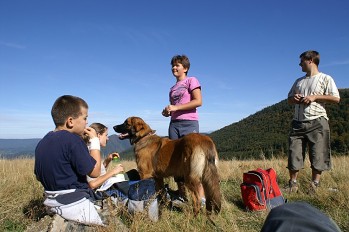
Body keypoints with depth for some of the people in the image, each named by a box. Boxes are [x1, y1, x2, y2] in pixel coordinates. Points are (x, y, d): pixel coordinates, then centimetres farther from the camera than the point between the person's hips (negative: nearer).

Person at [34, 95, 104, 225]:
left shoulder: (42, 143, 4)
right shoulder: (73, 139, -21)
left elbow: (39, 176, 13)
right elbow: (95, 172, -17)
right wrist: (95, 141, -10)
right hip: (75, 206, -9)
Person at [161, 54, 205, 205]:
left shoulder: (191, 80, 3)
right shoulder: (173, 88, 22)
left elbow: (198, 101, -10)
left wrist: (176, 107, -14)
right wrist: (167, 112, 4)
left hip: (189, 123, -7)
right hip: (174, 124, 7)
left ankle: (201, 196, -7)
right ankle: (182, 195, 11)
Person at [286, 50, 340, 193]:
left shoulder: (325, 78, 5)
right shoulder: (299, 81, 20)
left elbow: (336, 98, -4)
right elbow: (289, 99, 25)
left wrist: (315, 97, -11)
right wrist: (294, 98, 2)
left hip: (317, 122, -4)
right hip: (298, 123, 5)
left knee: (318, 155, -1)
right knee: (293, 154, 0)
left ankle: (314, 185, 9)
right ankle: (292, 184, 8)